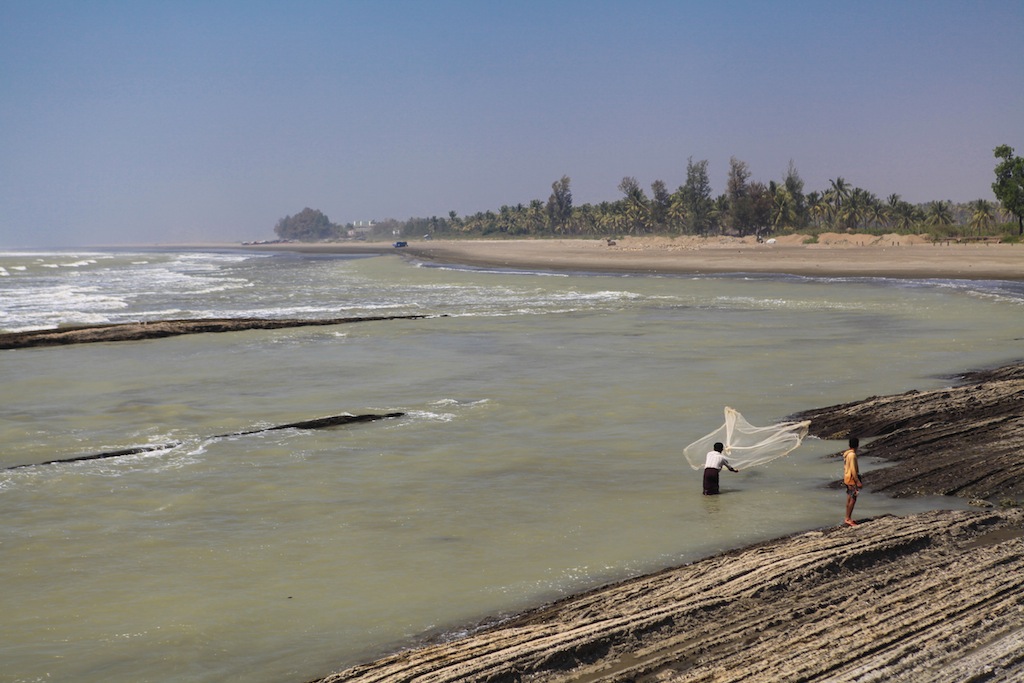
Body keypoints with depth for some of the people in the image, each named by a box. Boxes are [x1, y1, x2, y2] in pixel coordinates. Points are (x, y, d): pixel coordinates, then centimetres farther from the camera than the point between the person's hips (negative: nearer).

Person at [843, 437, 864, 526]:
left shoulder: (846, 453, 8)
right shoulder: (852, 455, -20)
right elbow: (853, 470, -22)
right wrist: (858, 482, -20)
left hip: (847, 478, 10)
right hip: (852, 479, -10)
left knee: (849, 498, 13)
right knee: (853, 499, -6)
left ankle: (848, 518, 18)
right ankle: (848, 519, -5)